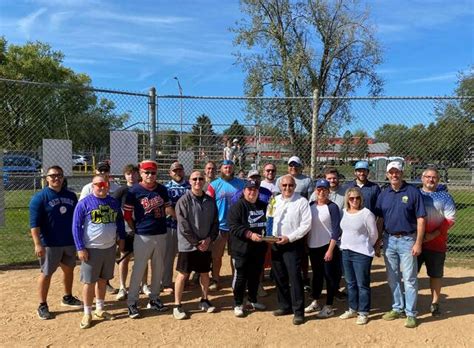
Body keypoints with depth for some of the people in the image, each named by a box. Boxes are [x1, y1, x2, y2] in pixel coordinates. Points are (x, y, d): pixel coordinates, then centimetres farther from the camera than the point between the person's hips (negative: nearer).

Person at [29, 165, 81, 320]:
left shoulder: (71, 196, 5)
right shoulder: (40, 197, -10)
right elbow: (34, 223, -14)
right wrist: (38, 244, -20)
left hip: (70, 242, 5)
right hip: (50, 244, -5)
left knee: (69, 270, 17)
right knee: (46, 274, 4)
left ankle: (67, 297, 35)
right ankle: (42, 306, 17)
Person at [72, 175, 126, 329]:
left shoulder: (114, 202, 6)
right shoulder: (84, 203, -9)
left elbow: (120, 221, 17)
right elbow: (76, 226, -9)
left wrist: (122, 238, 9)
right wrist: (80, 248, -13)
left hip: (110, 248, 5)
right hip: (91, 249, -4)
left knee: (103, 280, 15)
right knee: (89, 282, 3)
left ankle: (99, 310, 29)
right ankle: (87, 314, 17)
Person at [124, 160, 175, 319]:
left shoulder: (162, 189, 4)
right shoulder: (134, 191, -7)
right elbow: (127, 215, -3)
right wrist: (137, 228, -4)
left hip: (161, 235, 5)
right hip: (143, 236, -4)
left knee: (158, 269, 14)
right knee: (138, 269, 1)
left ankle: (154, 299, 29)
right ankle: (132, 303, 14)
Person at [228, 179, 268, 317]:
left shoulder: (263, 206, 11)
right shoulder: (237, 206, -8)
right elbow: (234, 226, -16)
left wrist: (266, 233, 5)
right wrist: (250, 234, -25)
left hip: (259, 249, 6)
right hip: (242, 249, -5)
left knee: (255, 276, 16)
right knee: (240, 277, 2)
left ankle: (253, 300, 33)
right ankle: (238, 304, 15)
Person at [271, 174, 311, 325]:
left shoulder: (302, 201, -8)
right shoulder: (275, 200, 9)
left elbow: (306, 225, -12)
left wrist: (289, 237, -16)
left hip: (293, 245, -6)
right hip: (276, 244, 6)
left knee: (294, 277, -6)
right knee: (279, 277, 13)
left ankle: (298, 311, 5)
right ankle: (285, 306, 28)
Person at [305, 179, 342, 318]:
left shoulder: (332, 207, -9)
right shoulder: (311, 205, 6)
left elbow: (336, 230, -13)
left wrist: (330, 249, -17)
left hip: (327, 246, -5)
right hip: (313, 247, 5)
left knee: (329, 276, 3)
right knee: (316, 274, 17)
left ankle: (329, 307, 14)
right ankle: (315, 302, 30)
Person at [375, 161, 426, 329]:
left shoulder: (413, 192, -6)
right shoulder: (383, 194, 7)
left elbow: (420, 219, -8)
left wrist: (418, 243, -13)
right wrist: (377, 242, 8)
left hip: (407, 240, -5)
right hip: (389, 240, 5)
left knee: (409, 279, 1)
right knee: (392, 278, 14)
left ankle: (411, 314, 12)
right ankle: (397, 308, 28)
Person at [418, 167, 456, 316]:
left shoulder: (445, 196, 2)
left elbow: (450, 219, -5)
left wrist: (433, 234, -15)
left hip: (437, 243, -1)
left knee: (436, 274, 10)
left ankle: (435, 303, 25)